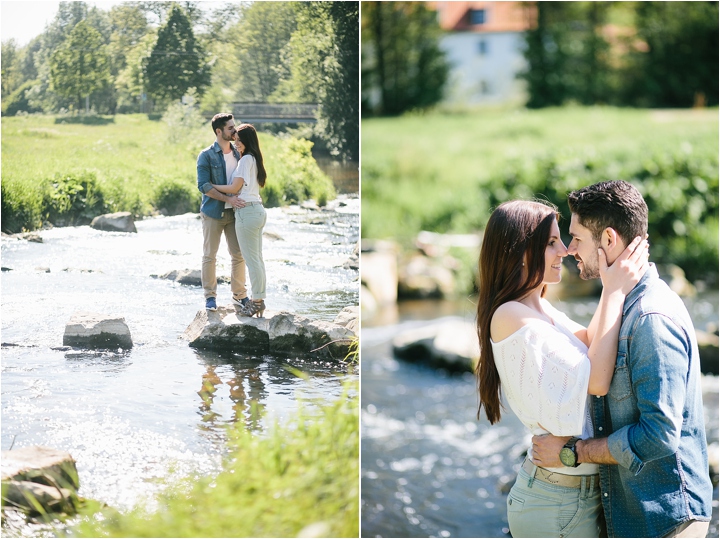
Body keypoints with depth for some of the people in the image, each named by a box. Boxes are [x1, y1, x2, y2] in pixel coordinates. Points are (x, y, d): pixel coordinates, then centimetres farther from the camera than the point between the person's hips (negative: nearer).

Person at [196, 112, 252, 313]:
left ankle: (239, 294, 16)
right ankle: (210, 296, 11)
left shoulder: (238, 153, 8)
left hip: (234, 213, 4)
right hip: (213, 212, -4)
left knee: (238, 255, 6)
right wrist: (228, 199, -23)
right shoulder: (206, 156, -8)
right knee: (209, 256, 2)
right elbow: (203, 186, -15)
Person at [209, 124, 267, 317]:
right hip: (258, 209, 10)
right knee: (257, 258, 11)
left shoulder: (246, 159, -12)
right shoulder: (254, 158, 16)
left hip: (247, 212, -10)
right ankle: (260, 300, 15)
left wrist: (211, 185, -4)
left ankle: (257, 301, -2)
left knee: (251, 259, -5)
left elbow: (234, 188, -14)